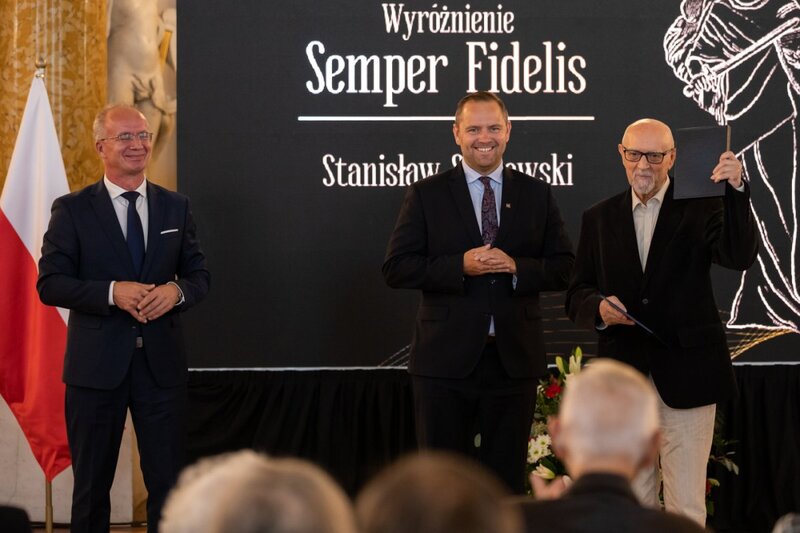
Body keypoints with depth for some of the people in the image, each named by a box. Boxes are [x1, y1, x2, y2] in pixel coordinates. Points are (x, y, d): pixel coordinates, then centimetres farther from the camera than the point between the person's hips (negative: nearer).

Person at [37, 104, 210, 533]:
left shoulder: (175, 207, 9)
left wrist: (176, 291, -13)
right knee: (91, 484, 8)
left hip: (161, 363, 2)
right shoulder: (72, 210, -2)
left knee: (168, 481, 4)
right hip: (97, 365, -2)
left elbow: (199, 275, 11)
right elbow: (49, 284, -7)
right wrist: (112, 292, -20)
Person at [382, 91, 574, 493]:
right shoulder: (426, 195, 2)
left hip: (514, 359, 2)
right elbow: (396, 268, -4)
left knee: (507, 478, 9)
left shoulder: (537, 195, 8)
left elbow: (564, 268, 6)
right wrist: (460, 266, -17)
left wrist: (517, 267, -13)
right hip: (447, 359, -2)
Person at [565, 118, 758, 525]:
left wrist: (735, 191, -29)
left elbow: (739, 257, -17)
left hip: (686, 373, -3)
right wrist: (599, 308, -12)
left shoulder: (701, 208, 1)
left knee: (686, 506, -3)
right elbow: (577, 296, 10)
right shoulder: (599, 219, 11)